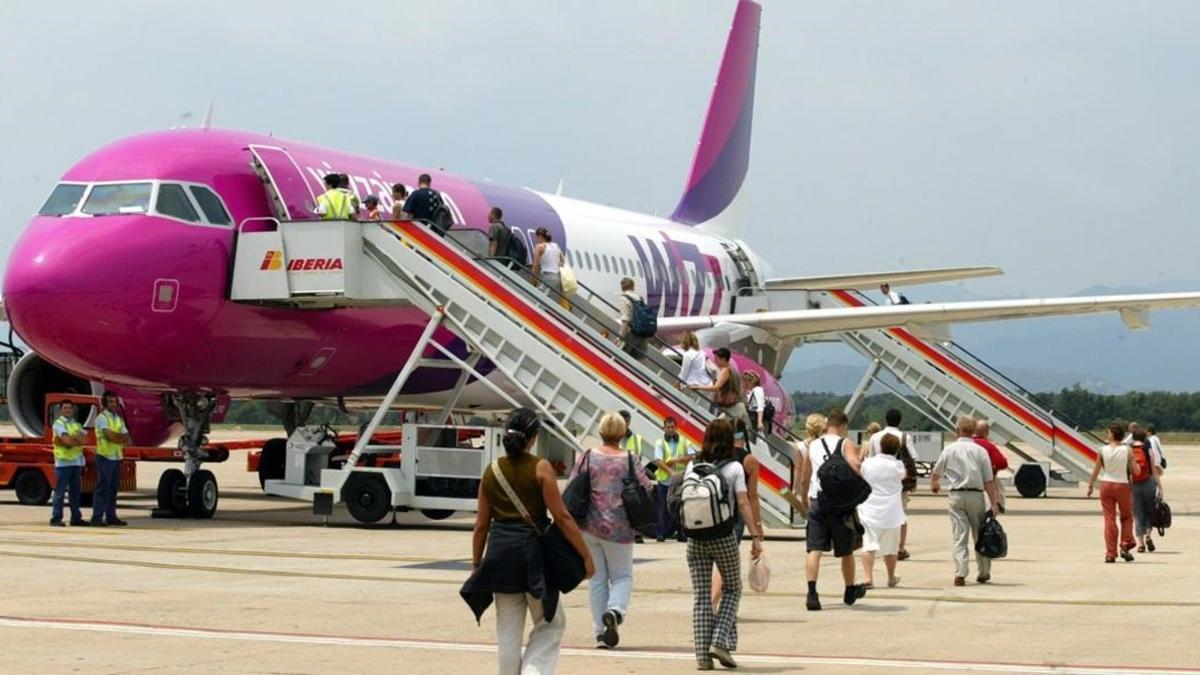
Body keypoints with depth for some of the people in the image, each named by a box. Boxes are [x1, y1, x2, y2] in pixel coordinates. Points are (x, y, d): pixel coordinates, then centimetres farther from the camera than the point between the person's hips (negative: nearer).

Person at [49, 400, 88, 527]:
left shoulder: (76, 424, 18)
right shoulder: (58, 423, -2)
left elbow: (85, 439, 2)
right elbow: (67, 439, -17)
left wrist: (71, 440, -13)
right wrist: (79, 440, -4)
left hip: (77, 461, 6)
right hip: (63, 461, -6)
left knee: (75, 491, 9)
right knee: (60, 491, -6)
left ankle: (76, 517, 14)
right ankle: (55, 519, -6)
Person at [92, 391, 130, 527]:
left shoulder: (119, 419, 17)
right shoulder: (101, 417, -5)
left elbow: (127, 439, 8)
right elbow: (109, 435, -19)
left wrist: (115, 437, -10)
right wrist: (121, 437, -4)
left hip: (116, 457, 7)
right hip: (105, 457, -7)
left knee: (113, 489, 9)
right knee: (102, 488, -9)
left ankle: (111, 517, 13)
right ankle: (97, 518, -8)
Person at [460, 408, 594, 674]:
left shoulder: (492, 471, 5)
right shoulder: (540, 468, -7)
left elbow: (482, 525, 8)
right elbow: (562, 517, -10)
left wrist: (476, 565, 17)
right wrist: (586, 556, -5)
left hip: (500, 551, 4)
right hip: (533, 551, -4)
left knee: (508, 629, 12)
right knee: (550, 623, 10)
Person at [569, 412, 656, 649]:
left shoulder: (587, 458, -2)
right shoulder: (630, 460, -6)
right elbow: (646, 489, -7)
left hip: (589, 527, 2)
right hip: (618, 529, -2)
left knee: (597, 579, 11)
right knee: (622, 576, 11)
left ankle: (601, 632, 10)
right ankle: (615, 610, -18)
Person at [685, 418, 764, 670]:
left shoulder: (693, 467, 5)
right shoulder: (734, 468, -4)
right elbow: (743, 504, -9)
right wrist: (756, 537, -8)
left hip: (695, 538, 3)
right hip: (724, 537, -3)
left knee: (700, 596, 6)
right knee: (732, 589, 14)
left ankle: (702, 653, 2)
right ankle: (720, 641, -1)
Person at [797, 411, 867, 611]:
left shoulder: (812, 446, 11)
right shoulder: (846, 444, -1)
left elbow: (804, 478, 17)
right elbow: (855, 465, -22)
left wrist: (804, 499, 31)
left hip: (817, 502, 2)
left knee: (814, 549, -4)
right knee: (846, 550, 15)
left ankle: (811, 592, -23)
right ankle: (850, 591, 31)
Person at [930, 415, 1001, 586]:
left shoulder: (949, 450, 1)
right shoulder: (980, 451, -2)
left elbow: (935, 474, 14)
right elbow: (989, 481, -5)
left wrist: (934, 484, 37)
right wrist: (994, 504, 0)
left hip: (956, 496, 0)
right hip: (976, 495, 0)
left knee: (959, 536, -1)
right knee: (980, 535, 13)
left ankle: (960, 573, -13)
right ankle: (984, 573, 22)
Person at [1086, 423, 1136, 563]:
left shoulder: (1103, 450, -5)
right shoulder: (1127, 450, -7)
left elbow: (1096, 470, 0)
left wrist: (1091, 485, 13)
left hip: (1106, 485, 1)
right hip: (1122, 485, -1)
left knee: (1109, 520, 4)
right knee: (1127, 517, 18)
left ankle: (1110, 554, 2)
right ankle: (1125, 546, 4)